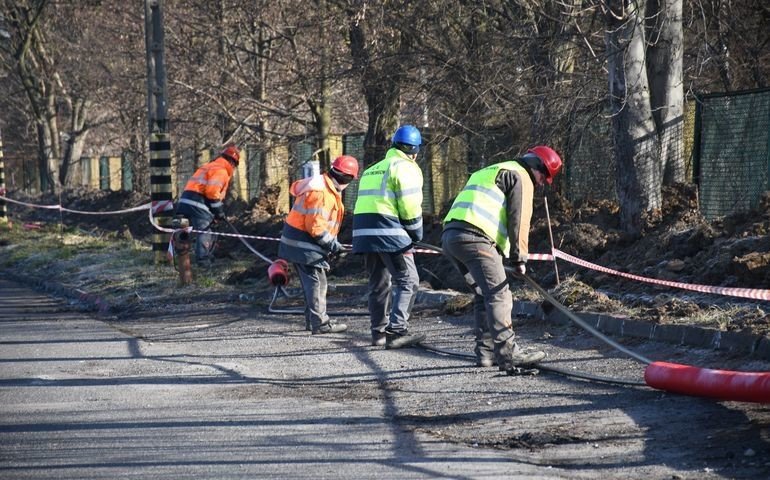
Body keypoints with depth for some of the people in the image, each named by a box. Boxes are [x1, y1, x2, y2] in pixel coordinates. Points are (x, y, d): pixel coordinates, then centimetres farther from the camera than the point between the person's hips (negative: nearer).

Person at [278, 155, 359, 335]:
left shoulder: (326, 187, 9)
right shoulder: (321, 193, -23)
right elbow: (315, 227, -25)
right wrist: (332, 244, -15)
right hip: (304, 244, -10)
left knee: (313, 283, 17)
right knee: (317, 282, -7)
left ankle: (313, 320, 24)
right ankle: (320, 323, -7)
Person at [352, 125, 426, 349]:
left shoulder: (372, 170, 26)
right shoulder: (405, 167, -1)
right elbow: (410, 206, -9)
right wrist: (416, 233, 4)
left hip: (364, 231, 8)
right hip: (390, 233, -8)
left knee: (379, 283, 15)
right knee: (407, 281, -7)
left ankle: (379, 332, 16)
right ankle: (397, 331, -17)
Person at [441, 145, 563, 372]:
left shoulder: (489, 172, 34)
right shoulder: (521, 177, 6)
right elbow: (519, 218, -4)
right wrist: (519, 257, -2)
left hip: (449, 235, 9)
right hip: (475, 237, -9)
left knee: (484, 294, 18)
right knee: (499, 295, -11)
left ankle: (486, 351, 17)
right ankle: (507, 353, -19)